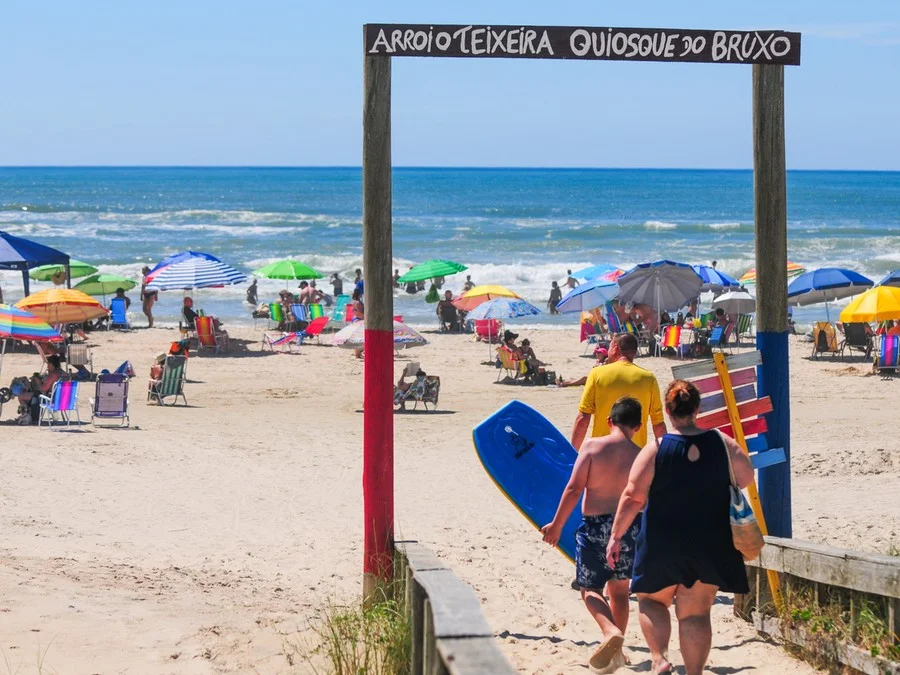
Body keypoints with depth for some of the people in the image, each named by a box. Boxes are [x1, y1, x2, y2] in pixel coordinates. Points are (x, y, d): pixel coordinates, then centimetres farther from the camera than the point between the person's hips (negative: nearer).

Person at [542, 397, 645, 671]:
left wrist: (557, 524, -4)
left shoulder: (592, 446, -9)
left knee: (590, 589, 8)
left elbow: (574, 488, -12)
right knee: (619, 588, 20)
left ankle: (610, 631, -18)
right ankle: (617, 649, 25)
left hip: (595, 527, -2)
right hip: (629, 528, 3)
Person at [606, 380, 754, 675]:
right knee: (696, 612, 9)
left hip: (662, 545, -2)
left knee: (651, 600, 18)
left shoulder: (656, 449, -12)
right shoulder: (722, 443, -5)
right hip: (710, 547, 2)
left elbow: (633, 497, -12)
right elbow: (746, 479, 8)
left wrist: (616, 535, -3)